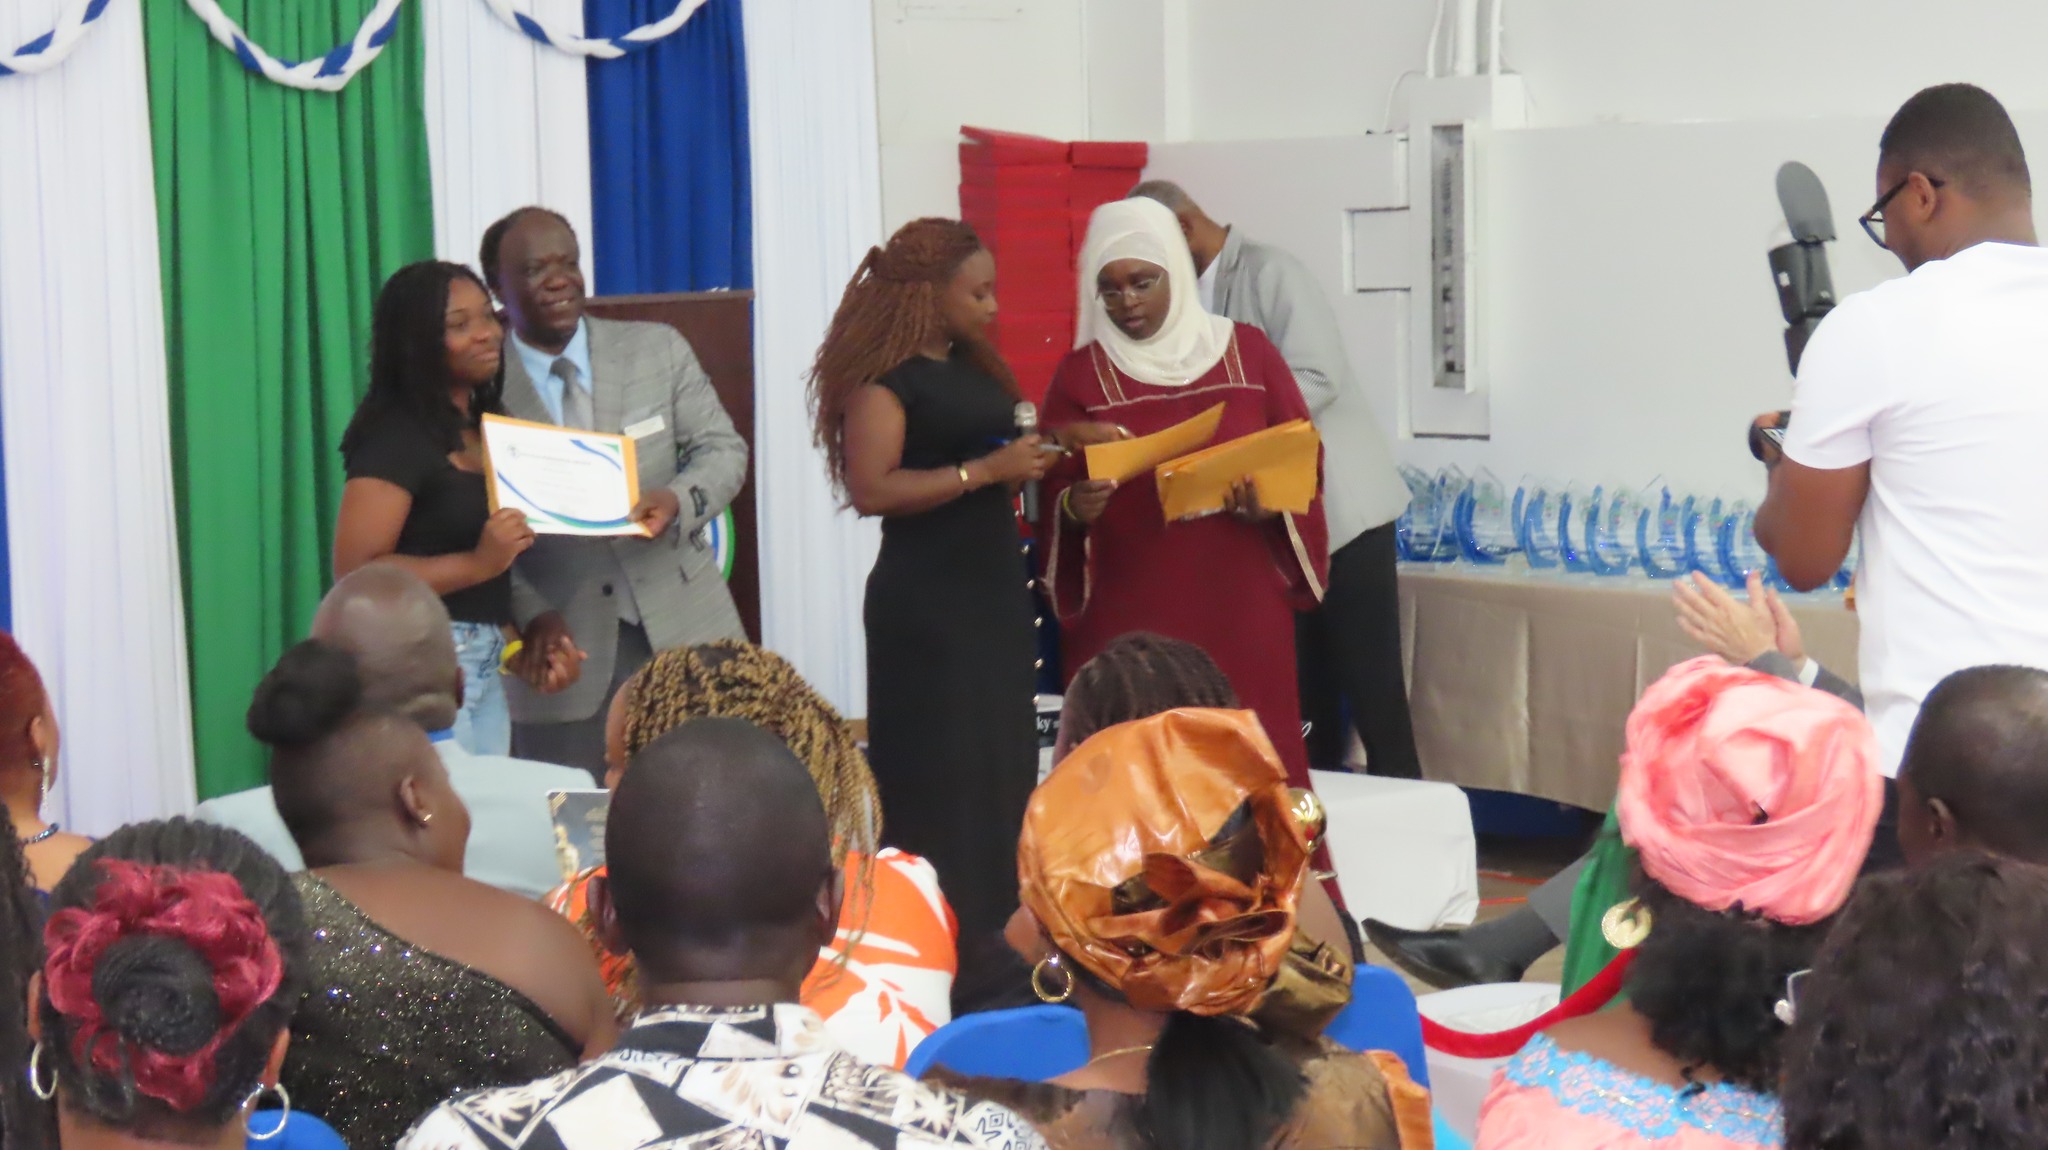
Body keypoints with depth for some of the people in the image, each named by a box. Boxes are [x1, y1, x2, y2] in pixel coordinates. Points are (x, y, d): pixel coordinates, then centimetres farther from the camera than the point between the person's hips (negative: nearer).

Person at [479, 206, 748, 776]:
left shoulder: (659, 349, 5)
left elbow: (723, 449, 7)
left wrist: (680, 500, -16)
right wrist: (530, 615, -16)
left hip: (681, 628, 2)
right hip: (564, 648, -2)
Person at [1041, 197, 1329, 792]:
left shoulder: (1247, 350, 6)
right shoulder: (1080, 373, 4)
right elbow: (1053, 494, 4)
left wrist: (1273, 504, -11)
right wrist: (1075, 507, -17)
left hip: (1240, 605, 1)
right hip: (1128, 615, -1)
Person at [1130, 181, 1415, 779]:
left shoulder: (1271, 271, -10)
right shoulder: (1194, 297, 10)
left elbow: (1318, 378, -20)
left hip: (1342, 504, -7)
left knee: (1370, 684, -4)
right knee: (1305, 686, 11)